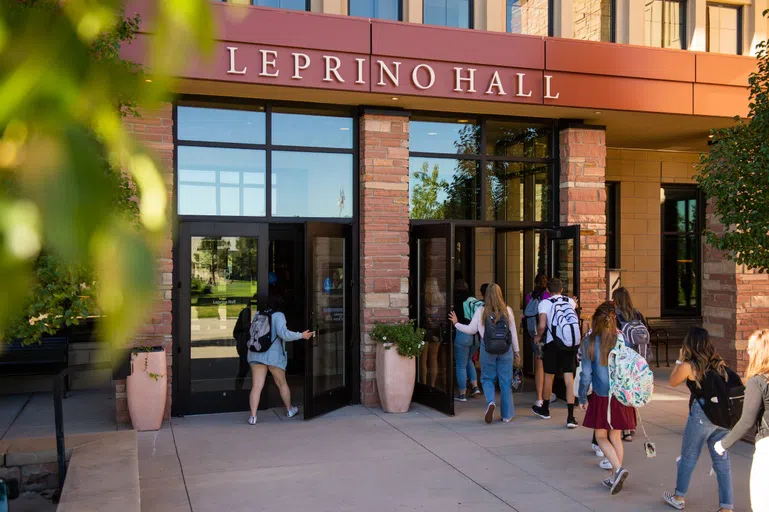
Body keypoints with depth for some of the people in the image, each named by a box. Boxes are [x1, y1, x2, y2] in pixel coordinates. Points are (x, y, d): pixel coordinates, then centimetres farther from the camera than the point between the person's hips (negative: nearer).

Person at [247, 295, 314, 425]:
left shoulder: (258, 315, 8)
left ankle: (253, 416, -11)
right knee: (282, 383, 16)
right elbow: (283, 333, -22)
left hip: (256, 355, 3)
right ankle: (289, 410, 32)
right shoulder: (278, 316, -8)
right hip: (274, 355, -3)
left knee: (257, 386, -1)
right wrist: (301, 335, -16)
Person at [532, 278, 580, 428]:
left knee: (548, 377, 16)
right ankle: (571, 417, -6)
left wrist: (538, 336, 5)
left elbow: (542, 326, -15)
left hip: (552, 343, -2)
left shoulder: (545, 303, -6)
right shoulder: (570, 301, 7)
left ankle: (544, 409, 35)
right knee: (569, 380, 0)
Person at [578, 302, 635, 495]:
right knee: (615, 437, 15)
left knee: (601, 437, 12)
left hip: (601, 397, -3)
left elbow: (586, 374, -9)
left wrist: (582, 398, 2)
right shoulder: (621, 339, -5)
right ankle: (614, 478, 21)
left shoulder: (590, 342, -11)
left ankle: (618, 468, -10)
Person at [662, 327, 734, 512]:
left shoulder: (688, 365, -8)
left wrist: (679, 361, 13)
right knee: (722, 460, 9)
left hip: (702, 415, -5)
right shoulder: (718, 362, 4)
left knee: (689, 457, 12)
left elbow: (673, 382, 5)